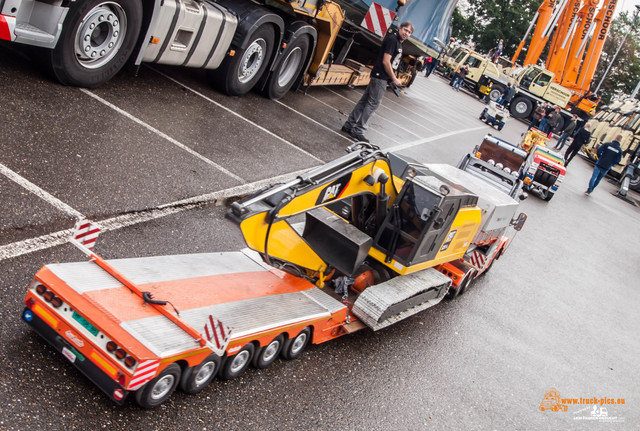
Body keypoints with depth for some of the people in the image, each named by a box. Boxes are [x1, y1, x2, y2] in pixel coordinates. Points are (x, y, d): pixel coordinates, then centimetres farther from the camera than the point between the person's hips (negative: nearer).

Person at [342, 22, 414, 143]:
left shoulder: (398, 42, 18)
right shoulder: (392, 39, -13)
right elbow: (385, 61, -19)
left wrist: (393, 79, 17)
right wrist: (394, 79, -14)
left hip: (380, 77, 10)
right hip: (380, 77, -10)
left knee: (365, 100, 12)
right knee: (373, 103, -7)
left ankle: (349, 125, 17)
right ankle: (358, 131, -3)